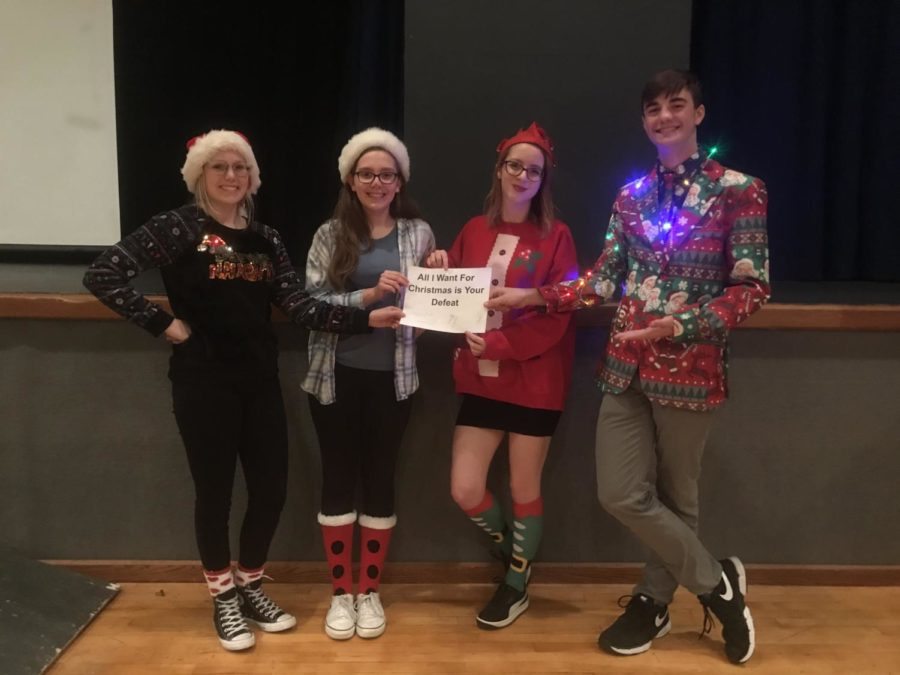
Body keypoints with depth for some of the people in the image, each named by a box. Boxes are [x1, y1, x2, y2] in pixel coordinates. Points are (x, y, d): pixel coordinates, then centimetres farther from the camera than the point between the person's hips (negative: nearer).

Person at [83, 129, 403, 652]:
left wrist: (365, 318, -11)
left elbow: (299, 305, -1)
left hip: (260, 380, 5)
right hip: (204, 381, -5)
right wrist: (163, 323, -11)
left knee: (272, 487, 8)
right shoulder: (178, 227, -5)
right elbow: (103, 276, -11)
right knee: (216, 490, 6)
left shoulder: (265, 239, 9)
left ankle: (250, 588, 31)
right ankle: (223, 598, 28)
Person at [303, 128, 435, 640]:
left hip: (392, 376, 1)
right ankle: (341, 592, 24)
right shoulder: (330, 235, 1)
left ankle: (370, 591, 25)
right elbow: (311, 305, -9)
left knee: (381, 479, 9)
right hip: (336, 375, 0)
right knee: (338, 478, 7)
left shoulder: (418, 232, 4)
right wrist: (368, 296, -21)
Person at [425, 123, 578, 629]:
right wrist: (441, 272, -6)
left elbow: (557, 317, -11)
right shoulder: (475, 231, 8)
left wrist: (499, 343, -21)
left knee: (524, 488, 9)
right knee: (464, 490, 2)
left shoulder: (556, 236, -4)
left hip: (535, 382, -4)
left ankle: (518, 584, 31)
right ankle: (512, 548, 33)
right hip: (481, 379, 4)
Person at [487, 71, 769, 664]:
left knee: (675, 495, 9)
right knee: (621, 494, 5)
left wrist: (678, 325, -21)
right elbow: (604, 280, 6)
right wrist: (532, 296, -3)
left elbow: (753, 288, -9)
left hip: (690, 369, -5)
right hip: (628, 366, 5)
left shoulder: (738, 190, -6)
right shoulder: (632, 195, 9)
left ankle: (653, 600, 32)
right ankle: (718, 581, 26)